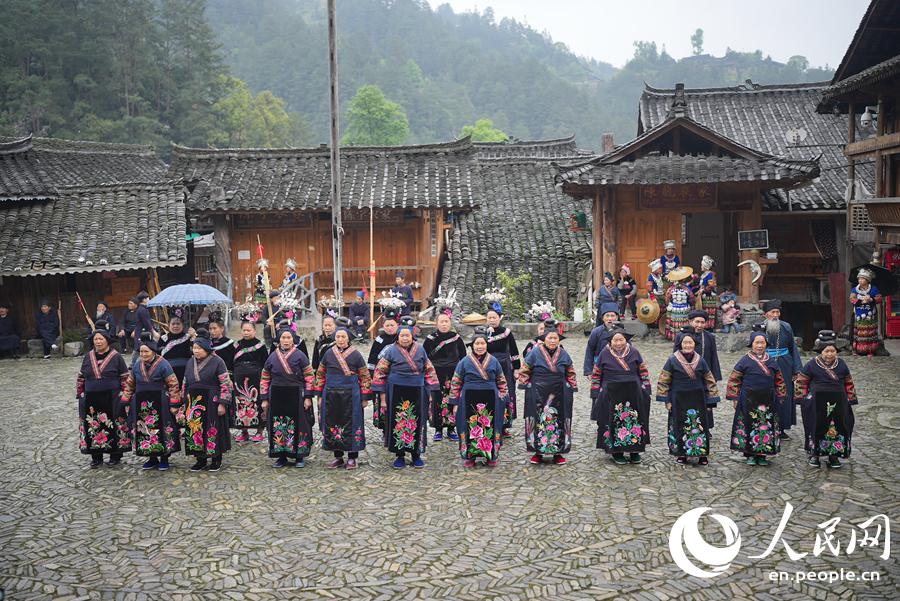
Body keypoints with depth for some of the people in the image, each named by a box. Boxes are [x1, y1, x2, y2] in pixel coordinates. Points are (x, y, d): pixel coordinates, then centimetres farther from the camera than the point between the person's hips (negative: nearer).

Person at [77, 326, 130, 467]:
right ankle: (96, 457, 15)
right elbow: (81, 378, 16)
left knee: (113, 427, 0)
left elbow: (125, 378, -1)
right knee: (93, 427, 5)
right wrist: (79, 394, 12)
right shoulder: (88, 357, 9)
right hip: (91, 400, 4)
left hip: (112, 399, -4)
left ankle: (115, 455, 12)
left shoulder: (116, 357, -2)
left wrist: (125, 396, -6)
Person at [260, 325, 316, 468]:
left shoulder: (299, 355, -2)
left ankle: (299, 456, 12)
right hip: (277, 397, 3)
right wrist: (264, 399, 6)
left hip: (296, 397, -3)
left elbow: (309, 376, -4)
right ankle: (281, 456, 15)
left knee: (297, 426, 1)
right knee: (278, 427, 4)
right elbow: (264, 379, 11)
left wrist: (308, 397, -9)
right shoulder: (272, 357, 7)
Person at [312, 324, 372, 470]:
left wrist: (365, 397, -4)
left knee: (351, 425, 0)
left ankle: (352, 458, 10)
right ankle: (337, 457, 18)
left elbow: (365, 376, 0)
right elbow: (320, 374, 13)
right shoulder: (328, 353, 7)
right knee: (332, 425, 6)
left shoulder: (356, 354, -2)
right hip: (331, 396, 3)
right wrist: (320, 395, 9)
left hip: (350, 396, -3)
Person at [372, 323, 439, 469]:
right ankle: (399, 456, 15)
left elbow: (429, 371, 12)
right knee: (398, 424, 2)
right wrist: (382, 397, -4)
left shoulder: (420, 350, 4)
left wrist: (429, 391, 6)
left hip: (417, 394, 2)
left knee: (416, 424, 6)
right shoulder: (391, 351, -4)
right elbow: (380, 373, -2)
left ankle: (416, 454, 19)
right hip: (396, 394, -2)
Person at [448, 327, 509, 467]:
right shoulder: (464, 362, 2)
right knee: (470, 428, 2)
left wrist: (503, 400, 5)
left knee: (490, 427, 6)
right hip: (469, 402, -1)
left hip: (490, 402, 1)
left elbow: (502, 382, 11)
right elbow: (455, 383, 3)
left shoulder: (494, 361, 6)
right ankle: (469, 457, 14)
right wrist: (455, 403, -1)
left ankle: (491, 456, 18)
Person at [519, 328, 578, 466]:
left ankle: (558, 453, 16)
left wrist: (572, 388, 8)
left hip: (558, 396, 3)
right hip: (538, 395, -2)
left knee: (558, 422, 5)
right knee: (538, 422, 1)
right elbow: (524, 371, 1)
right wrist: (527, 386, -3)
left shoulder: (563, 355, 5)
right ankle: (538, 452, 13)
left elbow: (571, 374, 15)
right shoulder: (535, 353, -5)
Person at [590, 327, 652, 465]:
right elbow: (596, 375, 4)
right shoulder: (605, 353, -1)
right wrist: (596, 394, 0)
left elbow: (643, 372, 8)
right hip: (611, 395, -1)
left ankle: (635, 451, 16)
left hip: (634, 395, 2)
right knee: (615, 422, 0)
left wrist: (645, 391, 3)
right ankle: (616, 452, 9)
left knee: (634, 422, 4)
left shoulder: (634, 352, 2)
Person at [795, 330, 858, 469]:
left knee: (837, 428, 4)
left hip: (838, 405, 3)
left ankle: (834, 455, 16)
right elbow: (800, 381, 3)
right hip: (817, 404, -3)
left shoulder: (841, 364, 8)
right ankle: (814, 454, 13)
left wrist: (850, 399, 12)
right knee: (817, 427, 1)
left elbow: (848, 383, 17)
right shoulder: (812, 365, -3)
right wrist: (803, 398, -2)